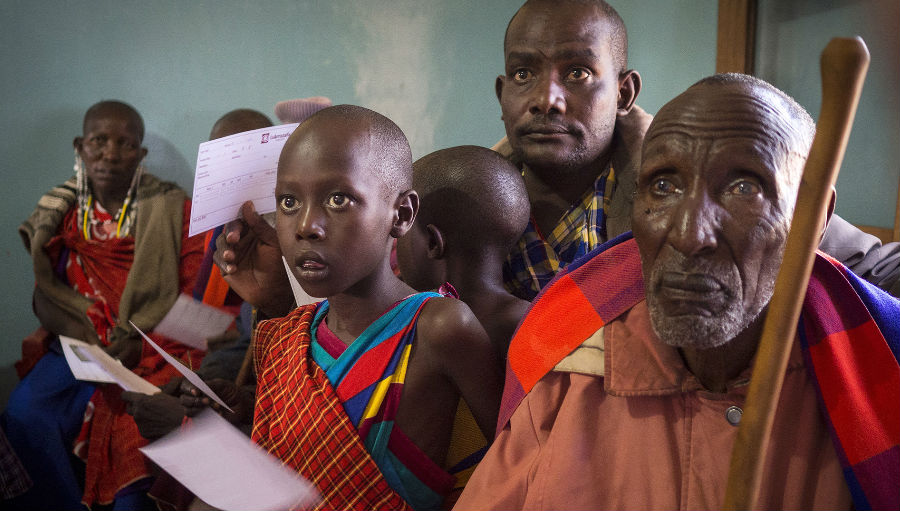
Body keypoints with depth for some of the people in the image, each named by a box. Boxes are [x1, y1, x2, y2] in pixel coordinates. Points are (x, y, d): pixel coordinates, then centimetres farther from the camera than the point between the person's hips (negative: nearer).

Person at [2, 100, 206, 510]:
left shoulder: (173, 209, 4)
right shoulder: (60, 212, 13)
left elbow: (195, 296, 0)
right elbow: (47, 294, 13)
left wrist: (138, 338, -14)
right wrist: (84, 336, -8)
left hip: (154, 349, -3)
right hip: (81, 348, 3)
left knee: (136, 428, -30)